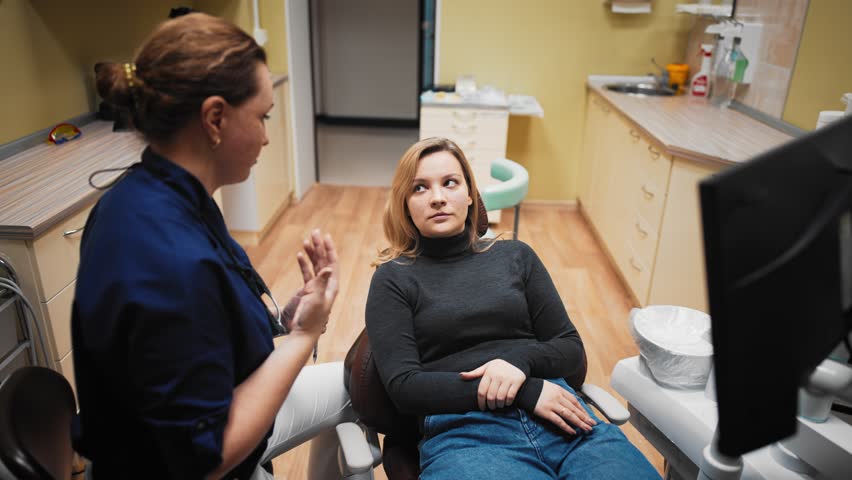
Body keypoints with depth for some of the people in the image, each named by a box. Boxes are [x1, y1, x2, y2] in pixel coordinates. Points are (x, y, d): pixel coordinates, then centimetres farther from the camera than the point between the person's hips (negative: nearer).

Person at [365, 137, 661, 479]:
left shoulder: (516, 256, 16)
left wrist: (520, 360, -8)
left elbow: (572, 351, 15)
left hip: (556, 413, 3)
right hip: (462, 430, -3)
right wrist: (526, 393, -10)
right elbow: (403, 386, -4)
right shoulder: (394, 278, 7)